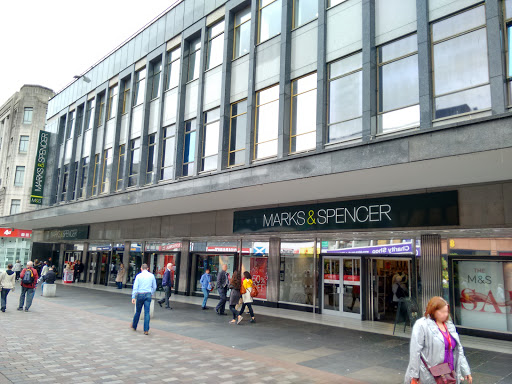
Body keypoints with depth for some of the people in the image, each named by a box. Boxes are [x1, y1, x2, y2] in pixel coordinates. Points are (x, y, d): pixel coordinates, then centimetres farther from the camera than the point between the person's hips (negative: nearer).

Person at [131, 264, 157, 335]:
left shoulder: (138, 276, -2)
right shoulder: (152, 275, 4)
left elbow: (135, 287, -7)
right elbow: (154, 287, 10)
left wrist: (133, 297, -6)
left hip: (140, 295, -1)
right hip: (148, 295, 1)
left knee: (138, 311, 14)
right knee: (147, 313, 1)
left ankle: (134, 326, 32)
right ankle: (146, 330, -1)